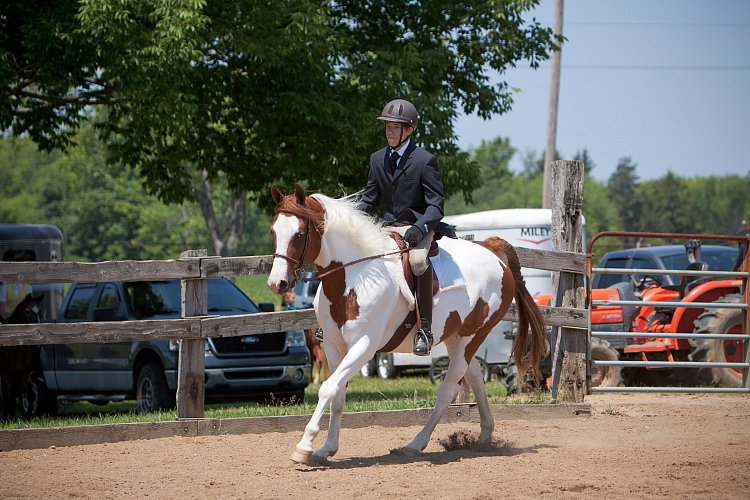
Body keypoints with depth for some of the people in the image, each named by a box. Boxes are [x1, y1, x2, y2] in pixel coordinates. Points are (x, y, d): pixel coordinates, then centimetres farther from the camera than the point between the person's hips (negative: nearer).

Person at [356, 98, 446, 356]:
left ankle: (425, 328, -34)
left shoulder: (425, 160, -5)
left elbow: (436, 204, -9)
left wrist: (419, 228, -27)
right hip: (388, 228, 7)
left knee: (418, 260, -36)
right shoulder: (377, 159, 12)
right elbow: (369, 199, 19)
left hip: (419, 228, -7)